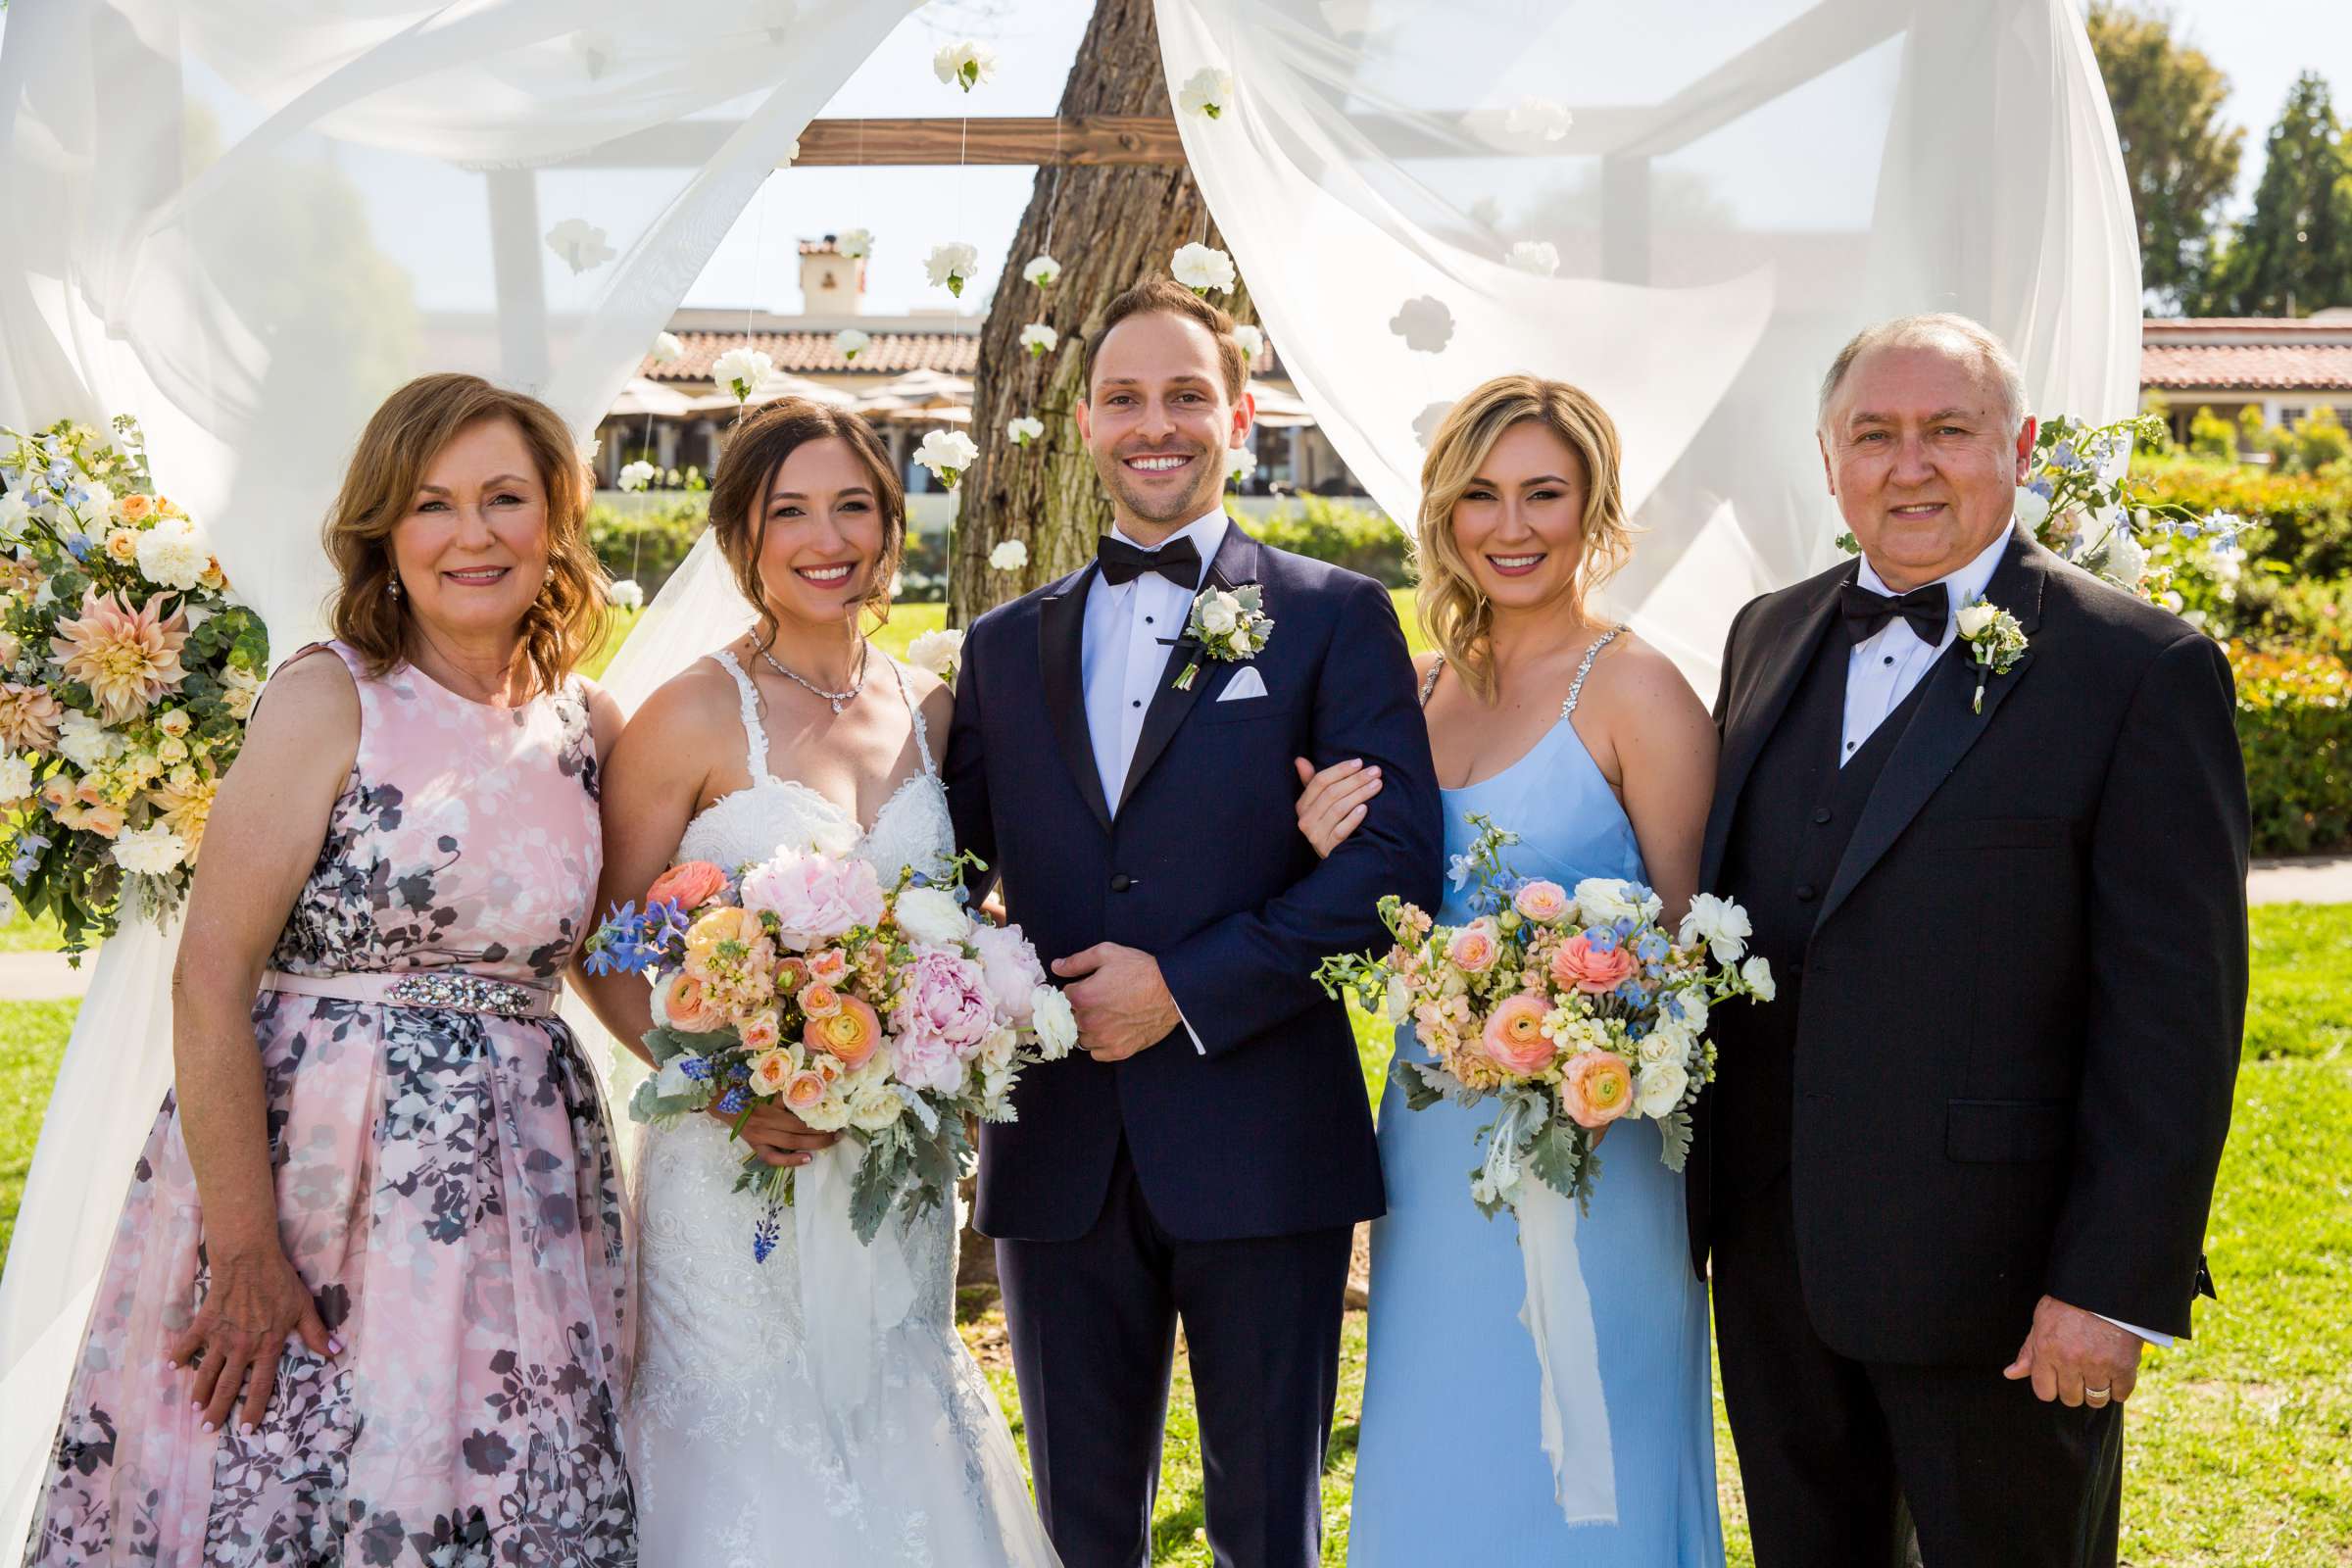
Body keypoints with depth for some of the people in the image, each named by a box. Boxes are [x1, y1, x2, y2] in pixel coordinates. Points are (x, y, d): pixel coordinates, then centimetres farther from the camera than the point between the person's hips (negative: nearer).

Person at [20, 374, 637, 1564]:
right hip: (300, 1172, -4)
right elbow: (210, 981, -14)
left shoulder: (591, 725, 8)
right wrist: (244, 1253, -17)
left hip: (513, 1194, 5)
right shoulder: (330, 700, -8)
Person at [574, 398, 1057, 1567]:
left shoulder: (929, 710, 6)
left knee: (896, 1437, 14)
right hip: (740, 1168, -4)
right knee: (747, 1458, 2)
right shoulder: (696, 716, -9)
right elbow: (602, 952, -8)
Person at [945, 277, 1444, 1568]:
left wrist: (1187, 986, -14)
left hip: (1261, 1153, -3)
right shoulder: (1005, 646, 13)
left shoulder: (1334, 618, 1)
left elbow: (1397, 858, -9)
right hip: (1058, 1157, 3)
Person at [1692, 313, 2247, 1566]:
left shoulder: (2141, 668, -10)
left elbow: (2176, 1007, -13)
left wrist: (2117, 1283, -17)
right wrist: (1692, 1187, 11)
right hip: (1772, 1264, 5)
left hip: (1995, 1282, -5)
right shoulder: (1768, 638, 9)